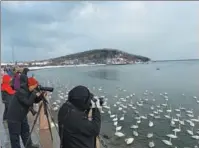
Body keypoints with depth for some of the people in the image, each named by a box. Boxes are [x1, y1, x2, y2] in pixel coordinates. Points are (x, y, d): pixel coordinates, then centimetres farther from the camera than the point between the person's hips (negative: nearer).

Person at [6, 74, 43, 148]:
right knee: (15, 135, 3)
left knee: (25, 130, 20)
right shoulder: (21, 91, -26)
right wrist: (34, 94, -26)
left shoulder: (29, 91, 0)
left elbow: (36, 101, 4)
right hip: (14, 116, -9)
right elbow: (28, 102, -28)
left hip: (22, 115, 9)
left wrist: (41, 96, -12)